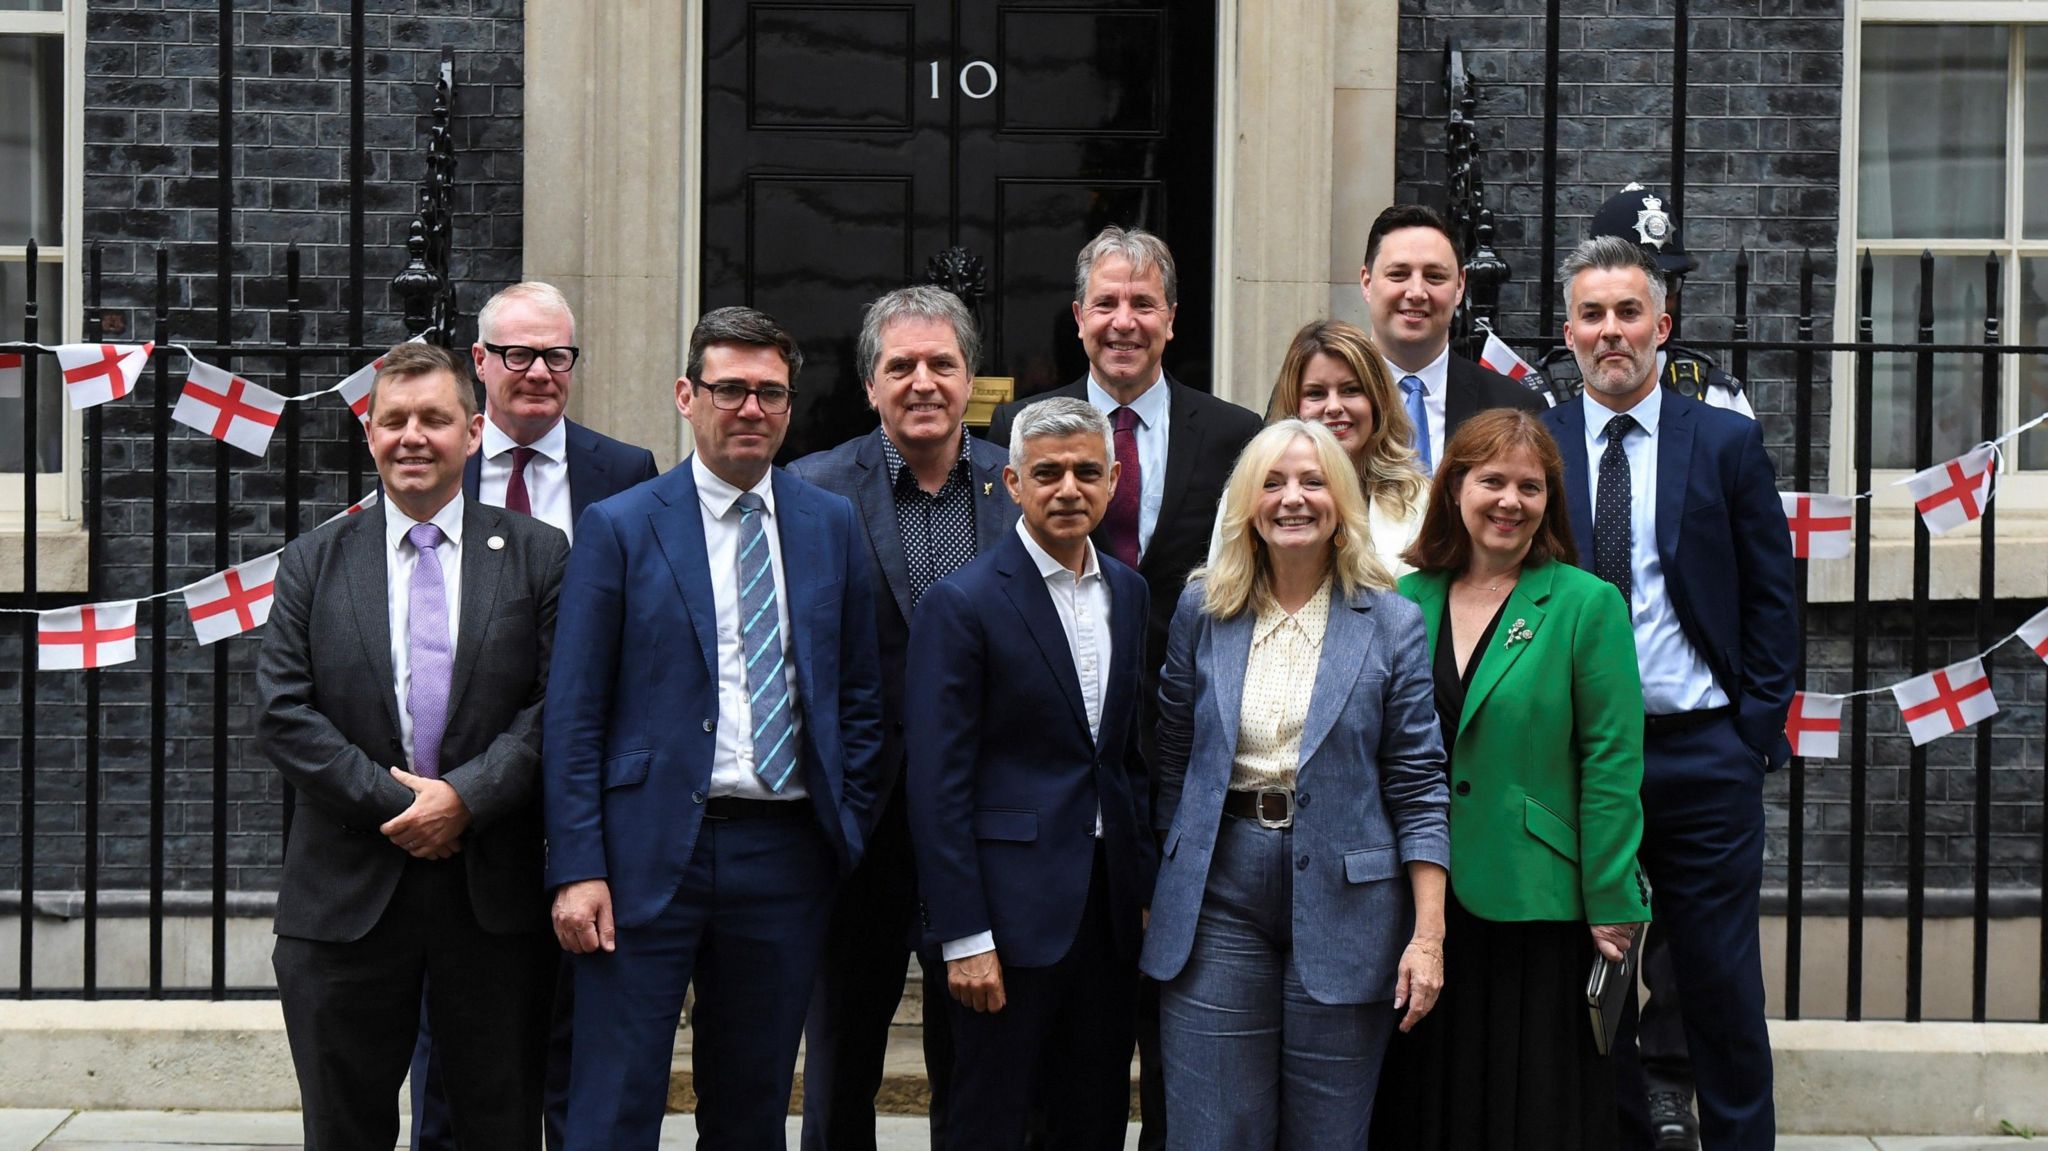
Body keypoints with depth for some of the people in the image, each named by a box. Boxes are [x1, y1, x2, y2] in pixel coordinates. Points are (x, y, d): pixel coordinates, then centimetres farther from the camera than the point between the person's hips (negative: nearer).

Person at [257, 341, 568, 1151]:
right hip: (347, 893, 1)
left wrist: (466, 795, -16)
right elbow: (282, 714, -2)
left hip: (494, 892, -1)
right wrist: (391, 801, -11)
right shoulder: (313, 563, 7)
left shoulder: (539, 557, 4)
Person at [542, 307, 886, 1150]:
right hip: (650, 853, -3)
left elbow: (860, 695, 13)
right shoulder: (618, 529, 0)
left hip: (786, 856, 3)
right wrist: (577, 867, -9)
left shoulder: (832, 526, 9)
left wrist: (850, 833, 5)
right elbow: (573, 715, -2)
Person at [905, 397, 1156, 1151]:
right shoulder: (961, 604, -9)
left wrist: (1144, 886, 10)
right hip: (1013, 908, -6)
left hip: (1109, 904, 6)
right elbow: (936, 783, -12)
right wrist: (963, 938, -15)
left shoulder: (1128, 593, 10)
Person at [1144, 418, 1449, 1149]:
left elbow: (1417, 786, -2)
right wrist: (1158, 893, 8)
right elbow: (1172, 760, 11)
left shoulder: (1390, 623, 0)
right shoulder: (1203, 611, 5)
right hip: (1217, 892, 1)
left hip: (1344, 896, -1)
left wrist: (1429, 933, -7)